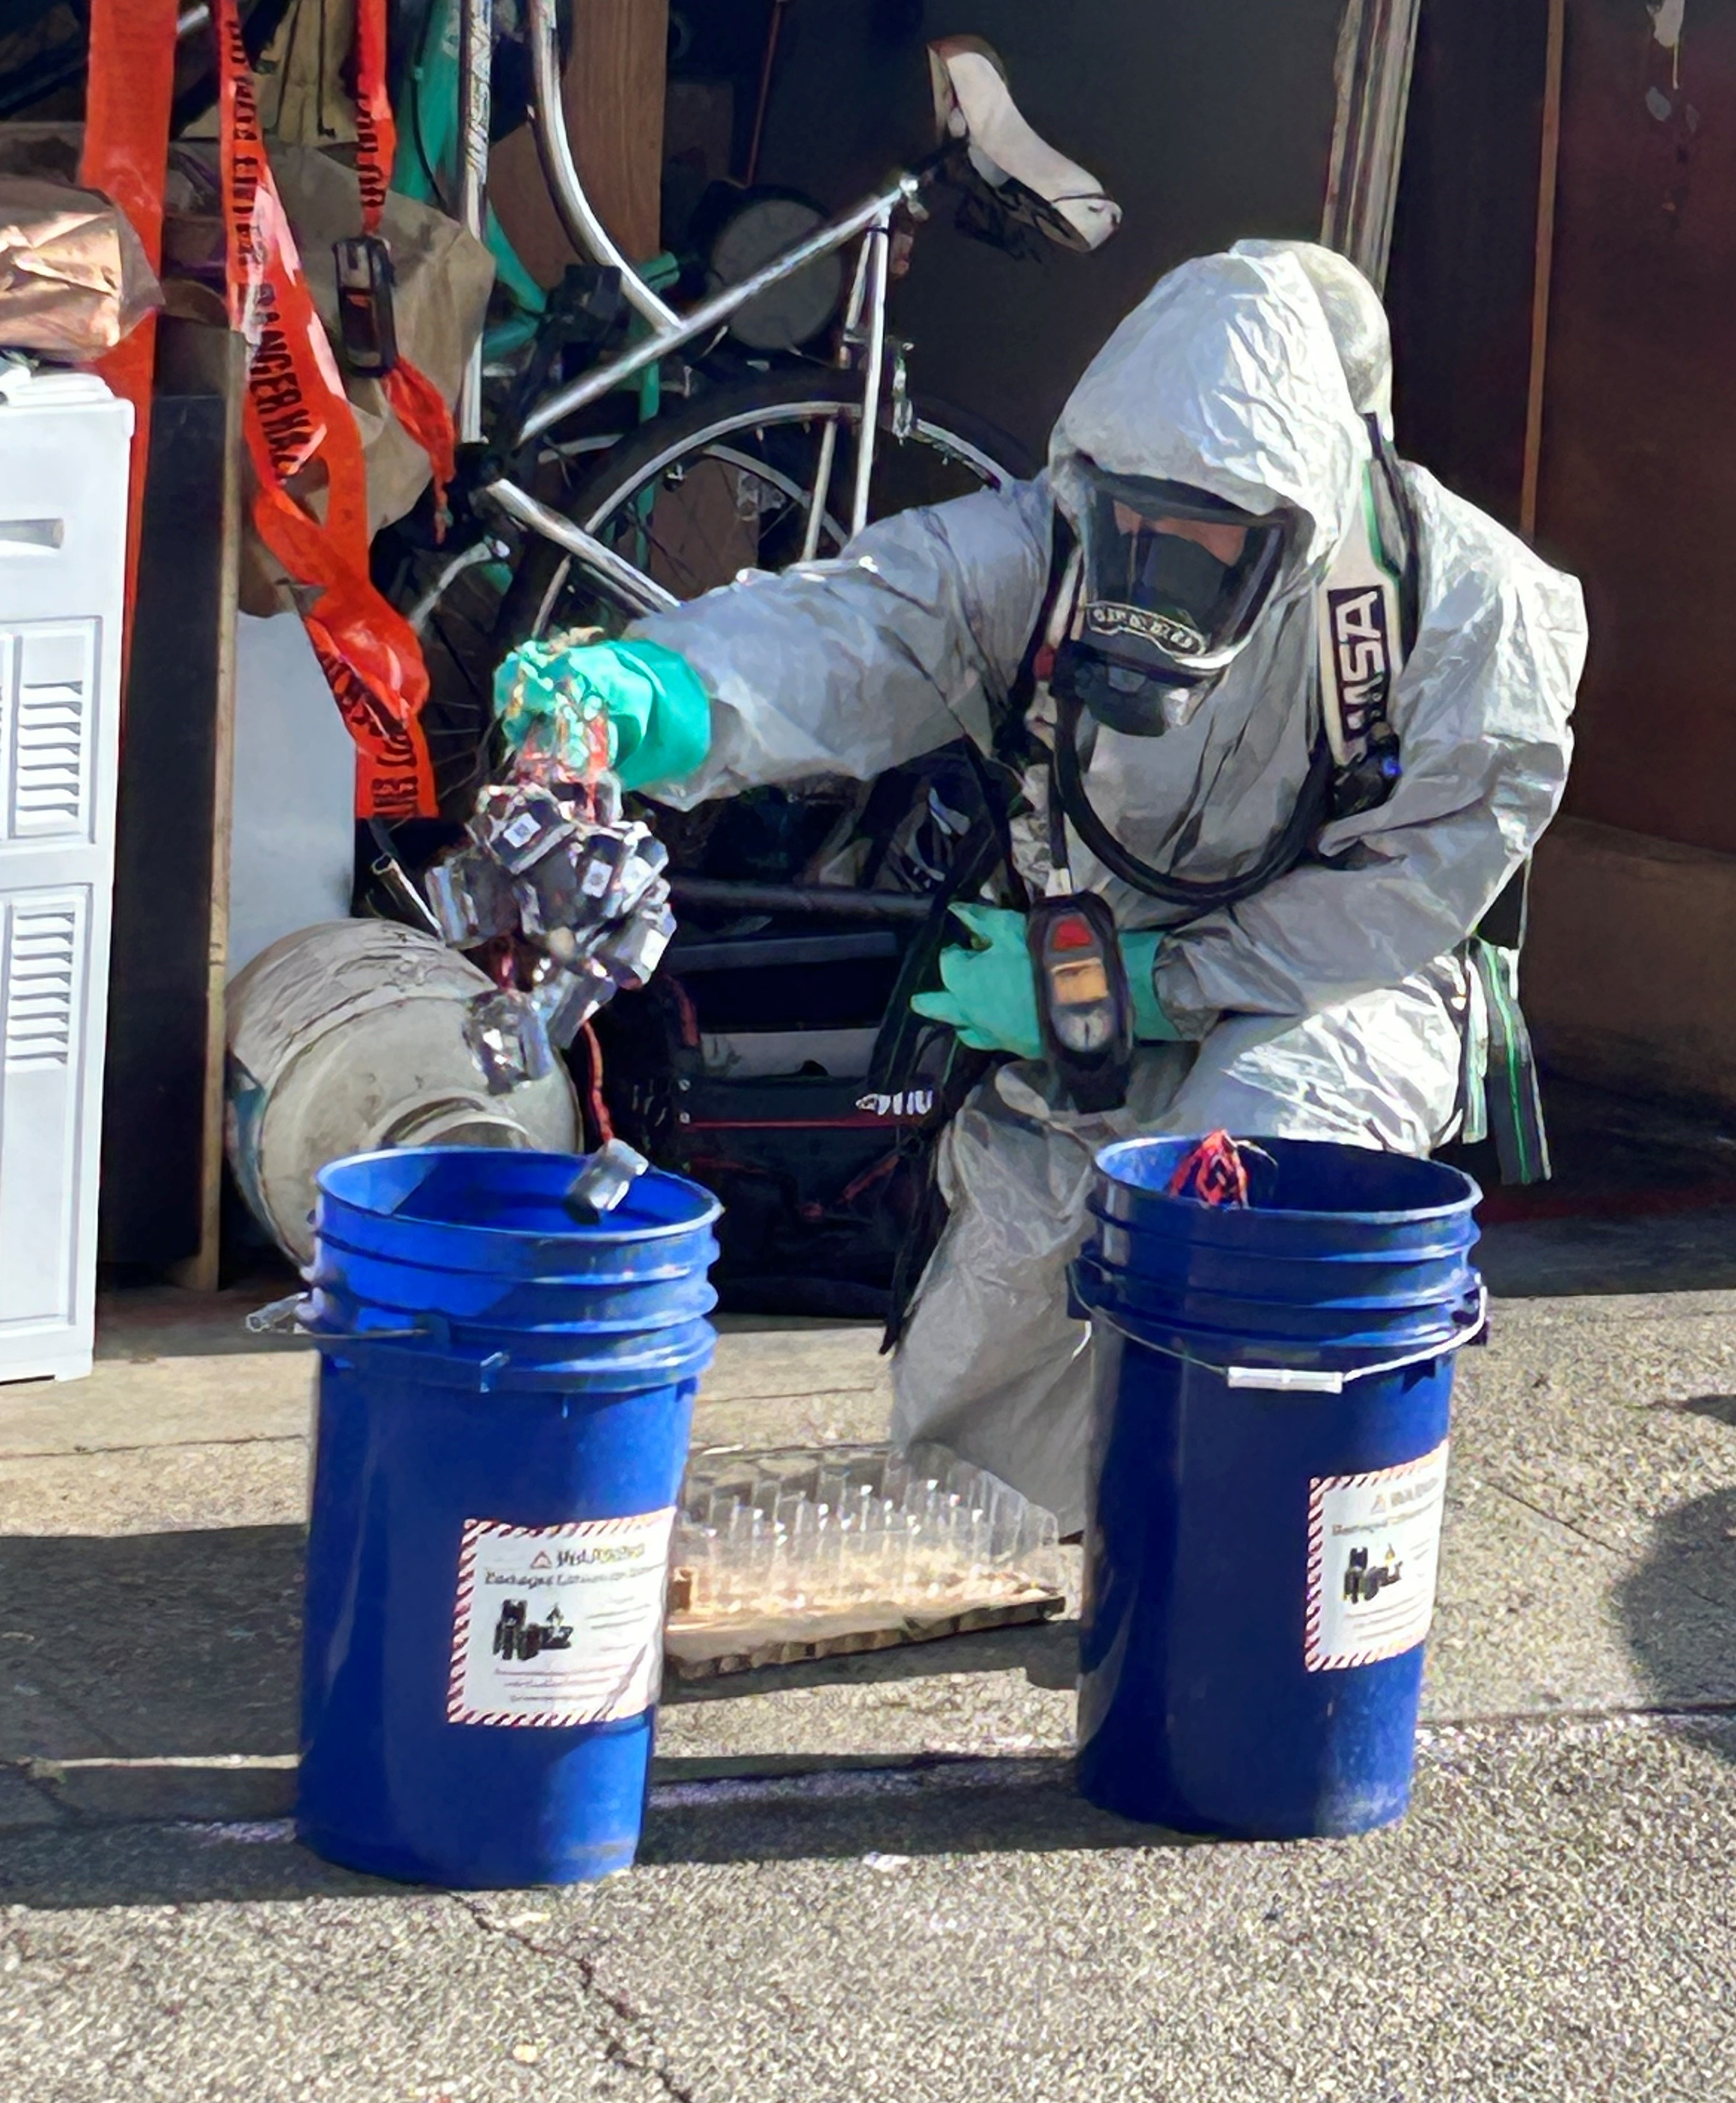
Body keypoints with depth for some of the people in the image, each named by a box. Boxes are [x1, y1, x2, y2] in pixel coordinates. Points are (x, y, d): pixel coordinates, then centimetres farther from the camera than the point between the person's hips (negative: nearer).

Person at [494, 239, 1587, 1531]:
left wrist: (1142, 982, -25)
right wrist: (655, 695, -55)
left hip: (1343, 989, -3)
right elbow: (850, 629, -32)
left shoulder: (1464, 598, -21)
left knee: (1243, 1142, -32)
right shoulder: (1043, 546, -16)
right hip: (1100, 966, 3)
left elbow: (1416, 881, -19)